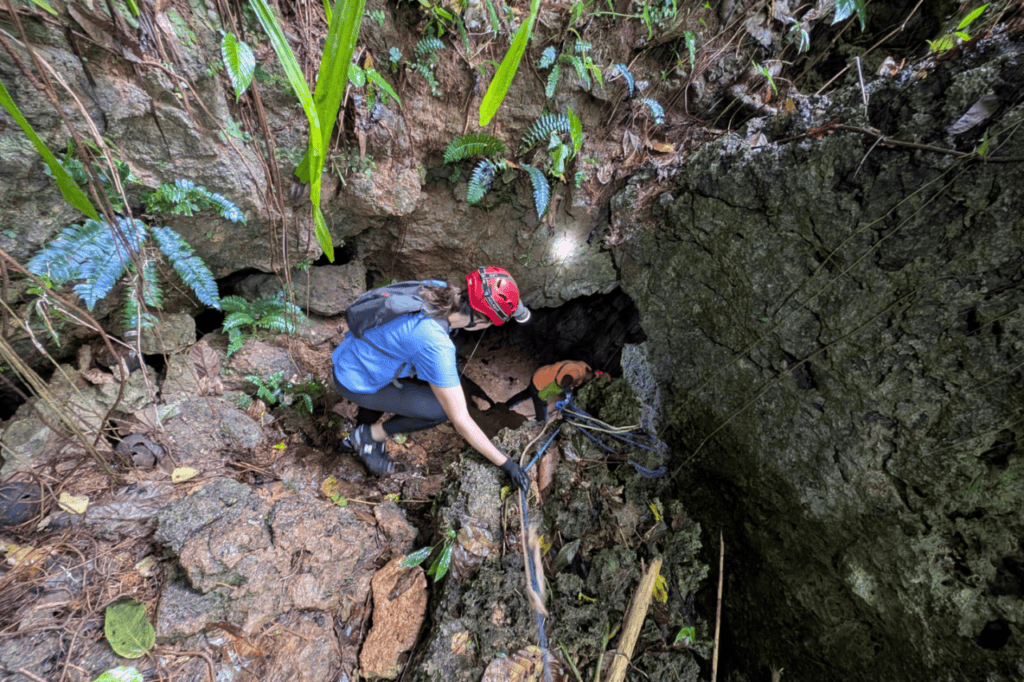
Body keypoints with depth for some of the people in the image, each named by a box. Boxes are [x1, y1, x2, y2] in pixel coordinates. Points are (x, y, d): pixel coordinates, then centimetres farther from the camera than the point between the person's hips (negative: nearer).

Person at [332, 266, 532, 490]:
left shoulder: (437, 287, -12)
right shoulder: (436, 345, -34)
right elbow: (461, 421, -28)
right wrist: (506, 463, -17)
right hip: (355, 384, -8)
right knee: (443, 409, -15)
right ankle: (370, 435, 7)